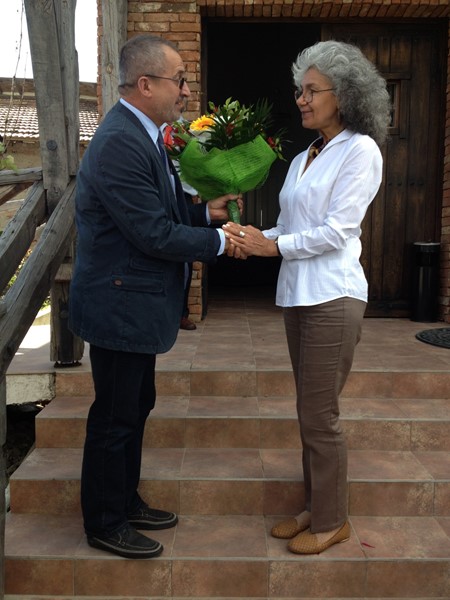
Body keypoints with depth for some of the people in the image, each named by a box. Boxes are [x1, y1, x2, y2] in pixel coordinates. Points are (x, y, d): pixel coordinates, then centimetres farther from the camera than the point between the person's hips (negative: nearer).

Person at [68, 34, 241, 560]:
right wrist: (218, 241, -14)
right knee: (114, 417, 5)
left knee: (135, 407, 20)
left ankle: (125, 502, 38)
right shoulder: (119, 143, -23)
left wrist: (206, 212, 3)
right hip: (120, 305, -10)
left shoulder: (141, 135, 10)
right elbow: (155, 234, -24)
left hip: (136, 303, 10)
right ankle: (104, 525, 25)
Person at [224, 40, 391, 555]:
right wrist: (253, 240, -5)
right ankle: (315, 507, 30)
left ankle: (331, 521, 18)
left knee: (318, 416, 0)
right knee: (311, 412, 15)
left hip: (332, 298, -8)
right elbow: (288, 228, 13)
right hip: (296, 295, 8)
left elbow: (337, 230, -14)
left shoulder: (360, 150, -7)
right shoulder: (303, 158, 16)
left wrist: (274, 245, -11)